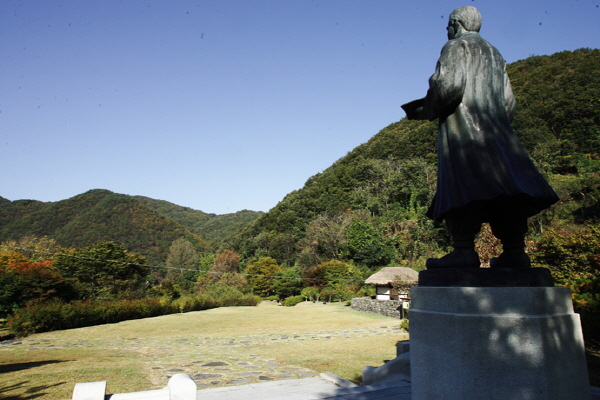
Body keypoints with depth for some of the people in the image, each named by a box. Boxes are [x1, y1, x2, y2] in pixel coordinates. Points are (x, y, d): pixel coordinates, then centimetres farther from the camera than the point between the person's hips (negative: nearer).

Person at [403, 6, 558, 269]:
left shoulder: (457, 46, 6)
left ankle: (464, 251, -23)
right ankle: (515, 252, -2)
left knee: (462, 187, -15)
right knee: (502, 190, 1)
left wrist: (428, 110, 0)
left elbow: (449, 83, -13)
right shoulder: (495, 54, 29)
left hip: (462, 130, -8)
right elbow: (508, 102, 21)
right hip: (496, 132, 8)